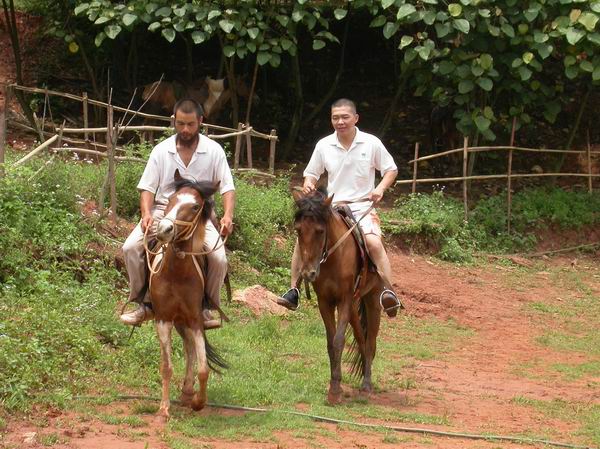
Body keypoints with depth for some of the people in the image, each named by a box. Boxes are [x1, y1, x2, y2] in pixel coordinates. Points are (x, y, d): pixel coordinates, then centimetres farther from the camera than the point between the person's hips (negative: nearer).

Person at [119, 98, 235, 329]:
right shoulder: (161, 150, 2)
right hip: (163, 211, 1)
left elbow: (227, 187, -1)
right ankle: (145, 303, -8)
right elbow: (147, 187, 2)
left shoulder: (213, 150, 0)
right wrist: (147, 213, -17)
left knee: (219, 259, -24)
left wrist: (228, 216, -19)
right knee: (131, 247, -22)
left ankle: (206, 307, -1)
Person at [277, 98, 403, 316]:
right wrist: (308, 184, -8)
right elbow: (312, 173, 16)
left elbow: (391, 170, 9)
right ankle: (294, 291, -10)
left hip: (362, 207, -2)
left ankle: (388, 291, -28)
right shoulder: (324, 145, 4)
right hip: (331, 206, 2)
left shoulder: (371, 143, -1)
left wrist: (380, 188, -10)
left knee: (373, 242, -30)